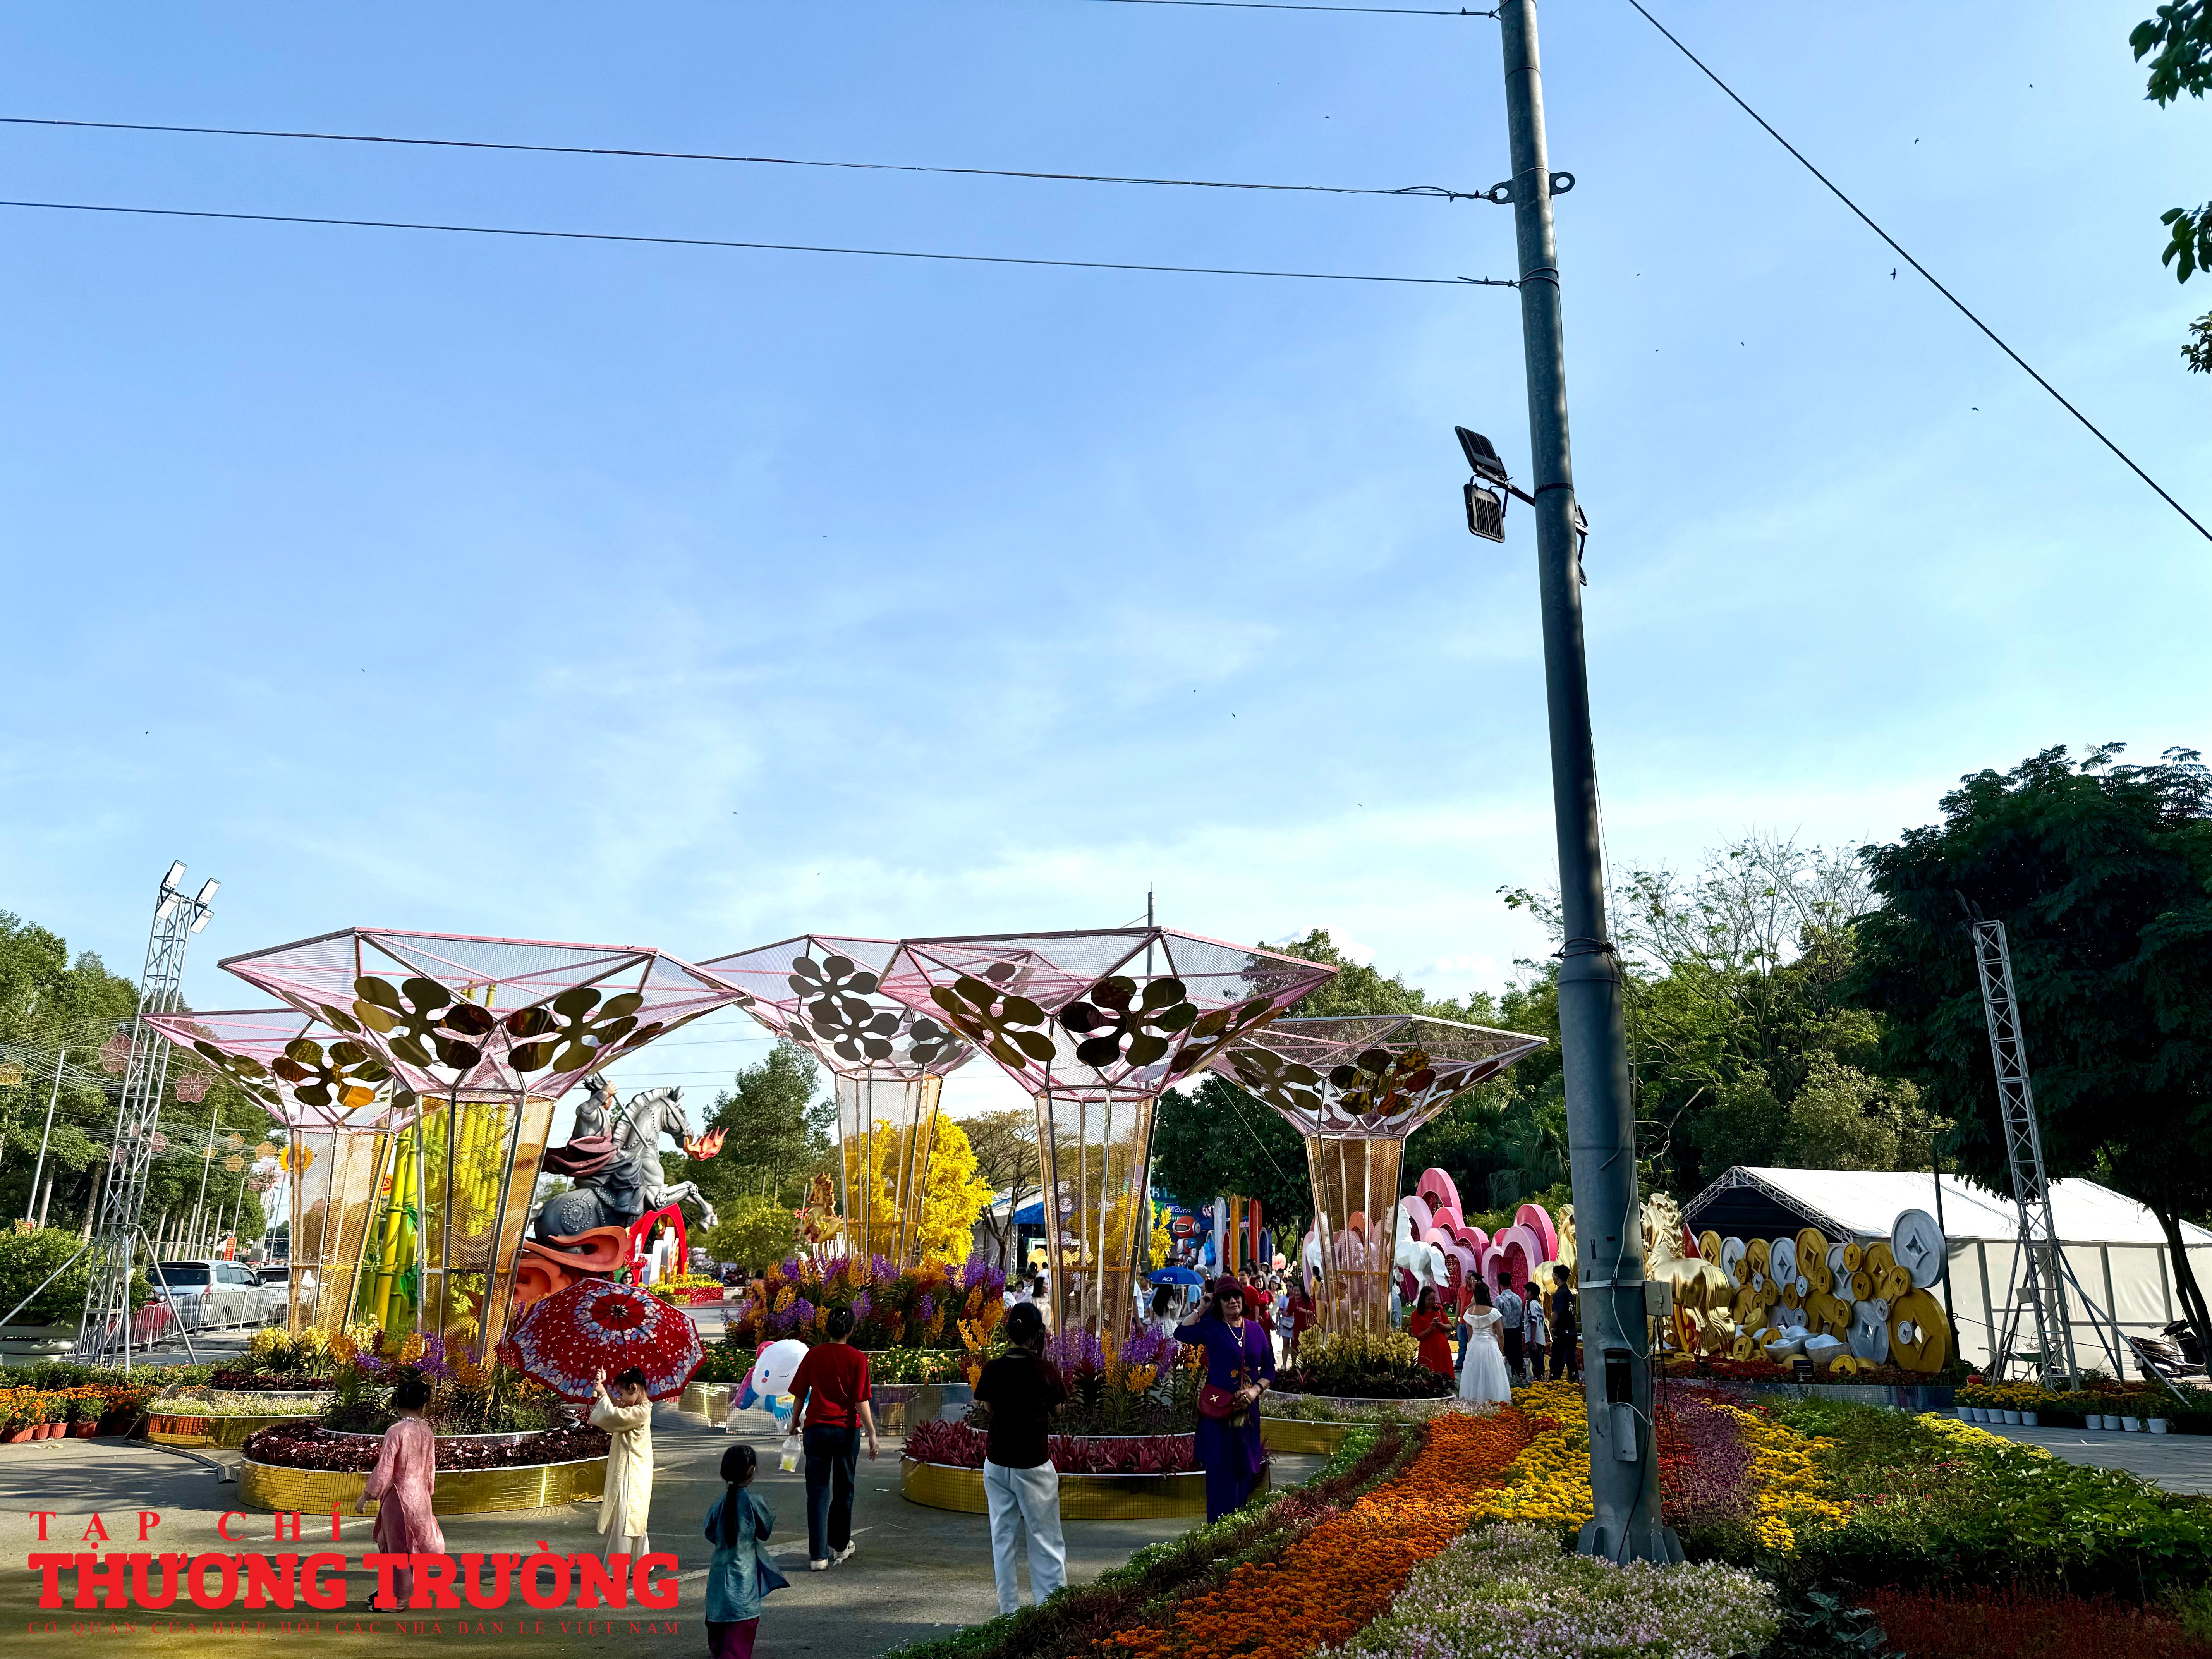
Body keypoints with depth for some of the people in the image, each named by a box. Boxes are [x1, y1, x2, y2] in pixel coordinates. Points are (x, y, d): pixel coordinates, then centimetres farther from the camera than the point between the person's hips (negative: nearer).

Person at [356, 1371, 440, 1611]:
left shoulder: (396, 1432, -18)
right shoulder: (427, 1432, 2)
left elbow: (384, 1469, -17)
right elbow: (431, 1469, 11)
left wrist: (365, 1497, -8)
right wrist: (427, 1492, 23)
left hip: (399, 1495, -6)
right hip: (420, 1496, 6)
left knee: (397, 1546, 5)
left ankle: (396, 1600, 16)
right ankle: (392, 1590, 33)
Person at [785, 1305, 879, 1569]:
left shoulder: (813, 1354, 0)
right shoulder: (857, 1358, -7)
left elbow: (800, 1394, 6)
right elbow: (861, 1401, -10)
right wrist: (872, 1434, -5)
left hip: (816, 1428, 1)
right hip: (846, 1430, -1)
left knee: (818, 1491, 3)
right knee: (843, 1490, 16)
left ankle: (818, 1555, -4)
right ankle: (840, 1546, 30)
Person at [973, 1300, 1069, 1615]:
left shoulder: (993, 1370, -6)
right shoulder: (1046, 1370, -13)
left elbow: (988, 1406, 9)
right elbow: (1057, 1409, 1)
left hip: (997, 1462, 3)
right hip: (1034, 1463, -3)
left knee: (1003, 1538, 13)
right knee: (1045, 1539, 8)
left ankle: (1009, 1610, 17)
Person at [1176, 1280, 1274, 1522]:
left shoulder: (1255, 1330, 6)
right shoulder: (1211, 1328, -3)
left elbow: (1269, 1368, 9)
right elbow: (1181, 1333, -20)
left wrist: (1256, 1389, -8)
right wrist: (1202, 1309, -11)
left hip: (1248, 1410, 4)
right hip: (1219, 1410, -3)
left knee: (1245, 1468, 9)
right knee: (1221, 1470, -1)